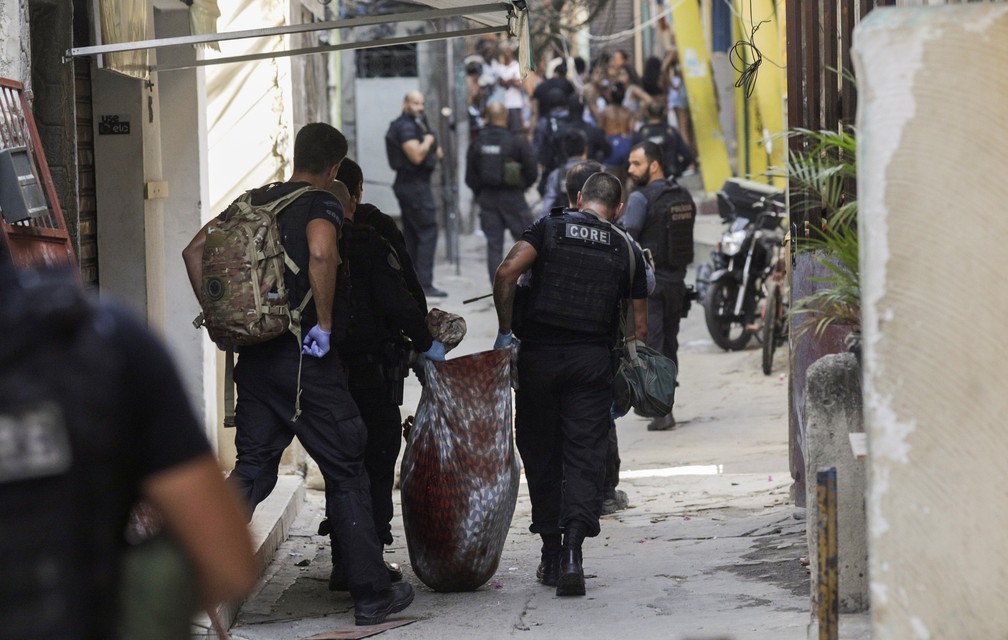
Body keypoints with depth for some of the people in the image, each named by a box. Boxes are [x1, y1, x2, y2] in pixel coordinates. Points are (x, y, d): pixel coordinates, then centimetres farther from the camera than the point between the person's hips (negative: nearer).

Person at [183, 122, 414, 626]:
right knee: (346, 473, 5)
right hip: (306, 358, -6)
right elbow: (320, 253, -28)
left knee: (252, 468, 11)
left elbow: (194, 251, 12)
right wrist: (325, 322, -19)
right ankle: (371, 594, 11)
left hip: (255, 357, 6)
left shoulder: (253, 202, 12)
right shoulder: (321, 205, -8)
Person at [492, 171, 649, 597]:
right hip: (592, 361, 0)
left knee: (541, 452, 11)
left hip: (539, 354, 0)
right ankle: (572, 552, -18)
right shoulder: (626, 250, 9)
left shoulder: (549, 228, 4)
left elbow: (507, 272, -12)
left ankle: (551, 553, 15)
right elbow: (639, 327, 10)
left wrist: (505, 330, -3)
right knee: (585, 456, -1)